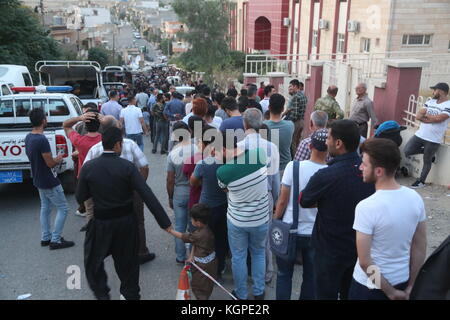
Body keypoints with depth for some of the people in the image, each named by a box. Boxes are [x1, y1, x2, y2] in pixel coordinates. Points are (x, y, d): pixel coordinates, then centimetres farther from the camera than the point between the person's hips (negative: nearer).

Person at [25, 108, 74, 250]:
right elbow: (50, 163, -22)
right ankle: (55, 240, 6)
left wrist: (54, 159, 8)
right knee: (62, 209, 2)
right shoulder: (42, 140, -27)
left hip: (39, 180, 9)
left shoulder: (28, 137, 3)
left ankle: (45, 238, 27)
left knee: (45, 208, 19)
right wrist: (59, 159, -1)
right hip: (49, 182, -9)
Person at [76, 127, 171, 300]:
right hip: (126, 221, 1)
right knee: (127, 262, 19)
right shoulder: (128, 167, -15)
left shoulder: (88, 167, -11)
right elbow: (148, 196, -20)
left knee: (94, 260, 23)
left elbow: (80, 197, -2)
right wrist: (165, 223, -18)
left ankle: (101, 294, 21)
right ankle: (131, 295, 35)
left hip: (101, 223, 0)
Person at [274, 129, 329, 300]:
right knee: (311, 276, 18)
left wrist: (275, 222, 5)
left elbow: (282, 201, -9)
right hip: (316, 233, 1)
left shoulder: (293, 166, -15)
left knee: (284, 274, 16)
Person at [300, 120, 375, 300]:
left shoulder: (325, 176, -28)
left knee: (327, 295, 15)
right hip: (360, 248, 5)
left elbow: (304, 202, -9)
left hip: (331, 251, -5)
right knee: (351, 294, 24)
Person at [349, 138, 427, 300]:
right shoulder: (415, 198, -9)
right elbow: (420, 248, 0)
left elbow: (365, 262, -23)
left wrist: (389, 292, -10)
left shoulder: (366, 207, -27)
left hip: (370, 286, -5)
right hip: (401, 281, 5)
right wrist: (410, 286, 8)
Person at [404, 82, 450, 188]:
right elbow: (418, 116, 0)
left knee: (427, 161, 6)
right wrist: (431, 119, -16)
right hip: (420, 134, 6)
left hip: (433, 139, -6)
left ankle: (421, 181, 22)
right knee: (407, 151, 0)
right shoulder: (430, 102, 8)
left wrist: (425, 114, -9)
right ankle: (428, 152, 22)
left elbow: (438, 118, -25)